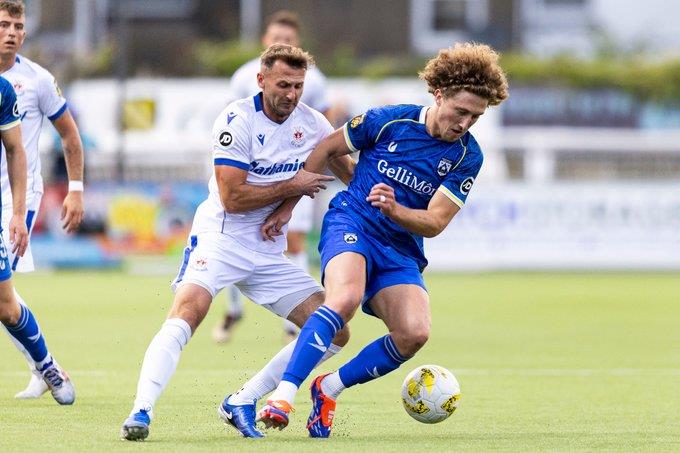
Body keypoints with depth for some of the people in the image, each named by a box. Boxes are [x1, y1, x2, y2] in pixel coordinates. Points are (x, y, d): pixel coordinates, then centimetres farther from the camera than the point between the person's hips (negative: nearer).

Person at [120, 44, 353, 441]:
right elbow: (232, 198, -19)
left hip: (270, 253, 6)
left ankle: (242, 403, 3)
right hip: (221, 240, -6)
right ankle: (141, 412, -35)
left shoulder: (313, 124, 3)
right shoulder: (238, 120, -14)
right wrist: (291, 187, -13)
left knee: (334, 333, -1)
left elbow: (350, 173, 19)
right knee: (187, 312, -31)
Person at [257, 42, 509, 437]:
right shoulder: (388, 121, -6)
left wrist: (394, 210, -28)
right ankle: (284, 394, -37)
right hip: (351, 223, -3)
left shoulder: (467, 156, -3)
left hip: (401, 252, 3)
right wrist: (287, 206, 7)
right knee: (345, 299, -34)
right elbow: (325, 150, 8)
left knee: (415, 334, -21)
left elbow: (434, 223, -7)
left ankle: (330, 388, -1)